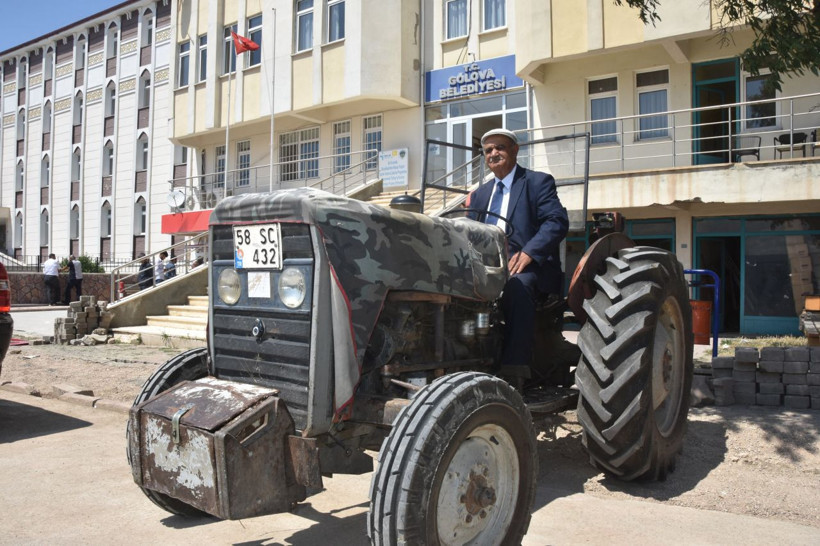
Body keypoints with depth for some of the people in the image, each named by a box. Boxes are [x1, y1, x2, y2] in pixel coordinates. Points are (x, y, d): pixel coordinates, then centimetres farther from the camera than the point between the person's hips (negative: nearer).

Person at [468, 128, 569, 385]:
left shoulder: (538, 182, 7)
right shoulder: (480, 194, 25)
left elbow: (557, 222, -7)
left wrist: (528, 253, -24)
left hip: (527, 268, -5)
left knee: (517, 284, -38)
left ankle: (513, 370, -39)